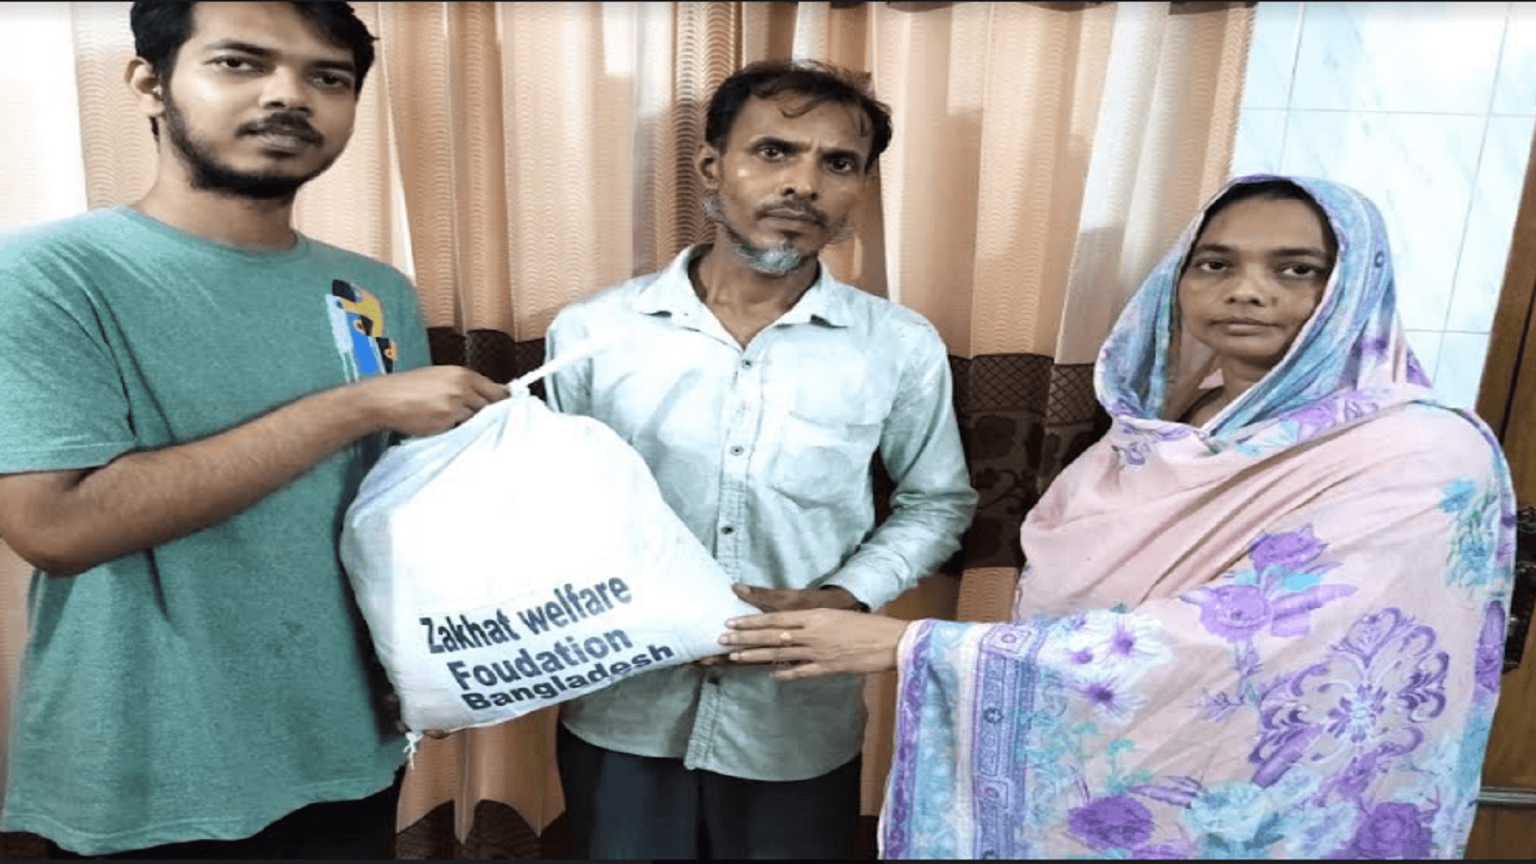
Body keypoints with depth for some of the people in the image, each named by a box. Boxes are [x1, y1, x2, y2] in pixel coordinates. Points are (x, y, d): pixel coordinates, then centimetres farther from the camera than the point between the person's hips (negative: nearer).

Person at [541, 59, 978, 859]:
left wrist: (847, 595, -11)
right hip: (620, 721, 1)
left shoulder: (902, 348, -6)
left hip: (799, 732, 0)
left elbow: (936, 502, 6)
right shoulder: (591, 332, -6)